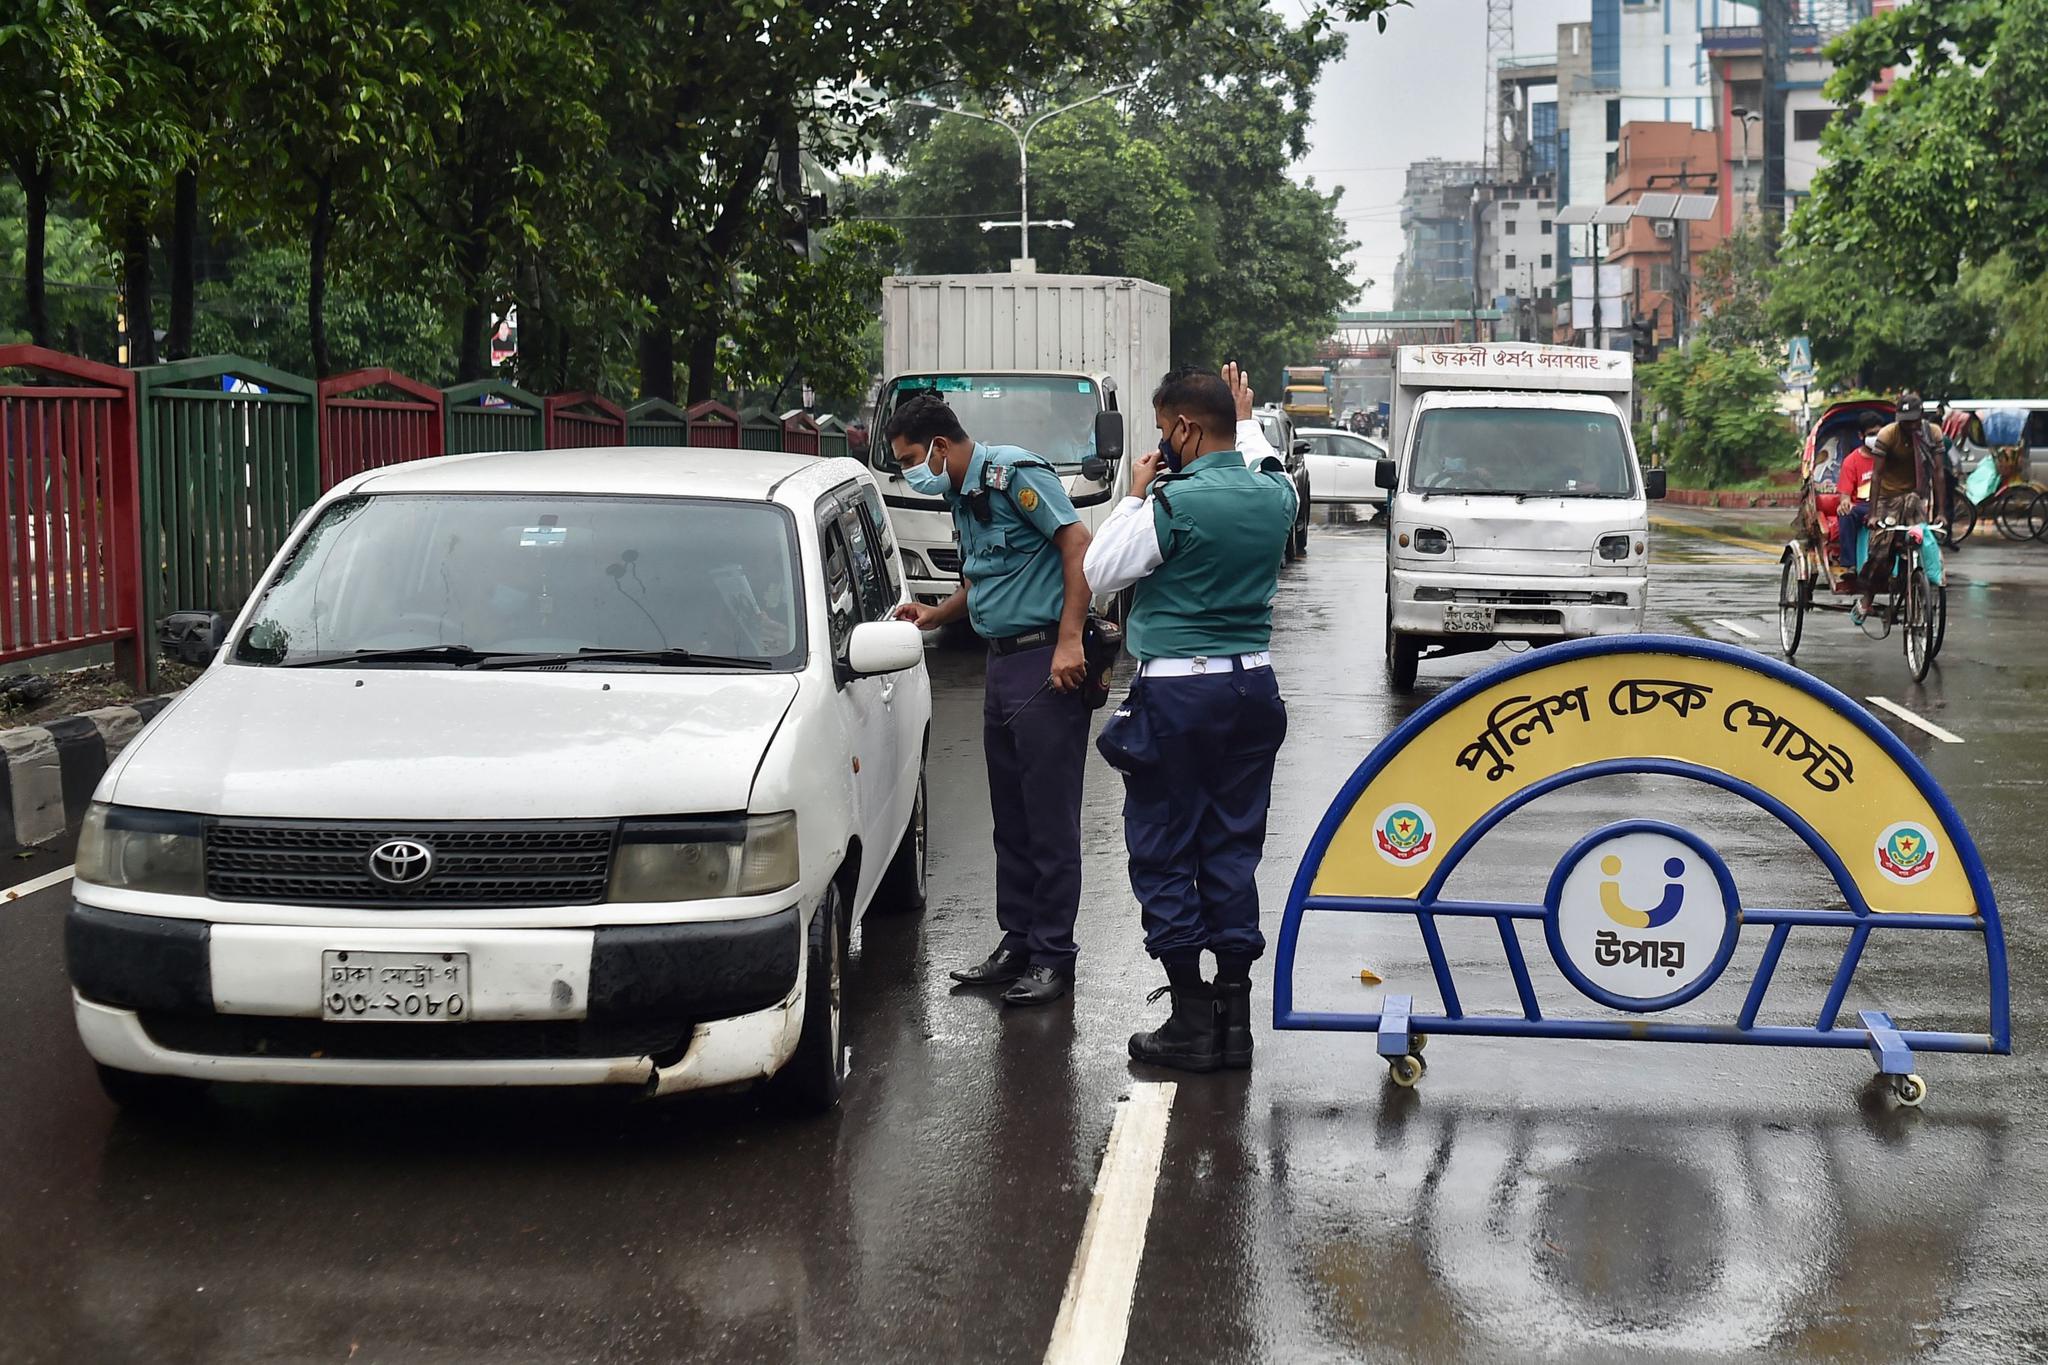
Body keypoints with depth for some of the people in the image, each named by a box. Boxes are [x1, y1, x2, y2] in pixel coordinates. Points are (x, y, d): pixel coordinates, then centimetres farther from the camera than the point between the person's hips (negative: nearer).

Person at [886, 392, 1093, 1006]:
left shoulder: (1014, 474, -11)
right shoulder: (962, 497, 18)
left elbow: (1079, 546, -18)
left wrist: (1069, 640, -23)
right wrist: (934, 615, 14)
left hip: (1045, 661, -10)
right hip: (1001, 662, 10)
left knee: (1050, 817, -4)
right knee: (1010, 817, 13)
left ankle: (1053, 955, 2)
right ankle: (1017, 942, 21)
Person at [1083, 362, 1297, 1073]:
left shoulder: (1173, 503, -17)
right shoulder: (1274, 494, 3)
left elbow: (1100, 572, -6)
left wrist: (1134, 496, 3)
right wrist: (1248, 420, 43)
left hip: (1177, 691, -6)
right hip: (1253, 685, 6)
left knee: (1163, 853, 3)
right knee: (1233, 848, 11)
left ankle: (1192, 1018, 4)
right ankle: (1234, 1011, 14)